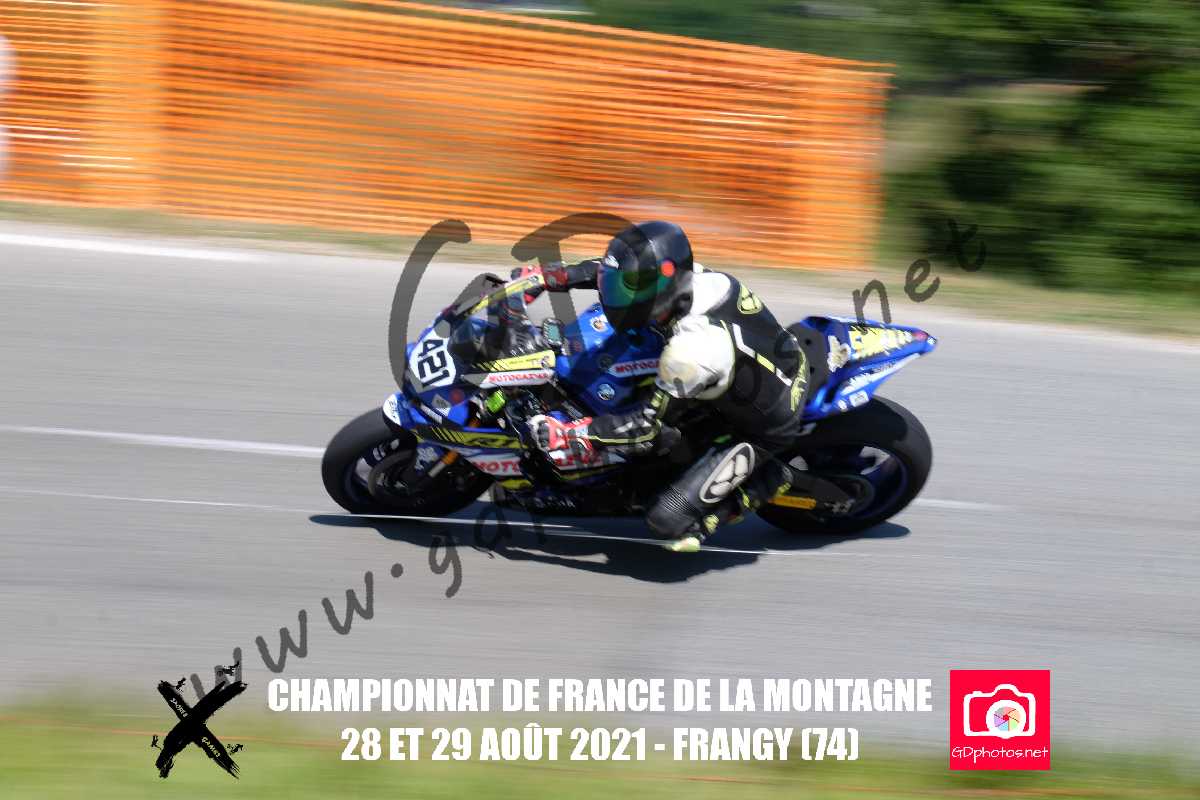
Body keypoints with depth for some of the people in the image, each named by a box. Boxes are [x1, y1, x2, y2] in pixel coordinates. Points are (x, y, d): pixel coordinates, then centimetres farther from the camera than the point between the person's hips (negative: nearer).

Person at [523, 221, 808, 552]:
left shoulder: (694, 347, -38)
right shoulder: (698, 276, -16)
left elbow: (649, 426, -28)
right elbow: (612, 270, 1)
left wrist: (571, 434, -28)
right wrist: (543, 276, -3)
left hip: (763, 433, -8)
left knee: (668, 519, -10)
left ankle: (766, 481, 5)